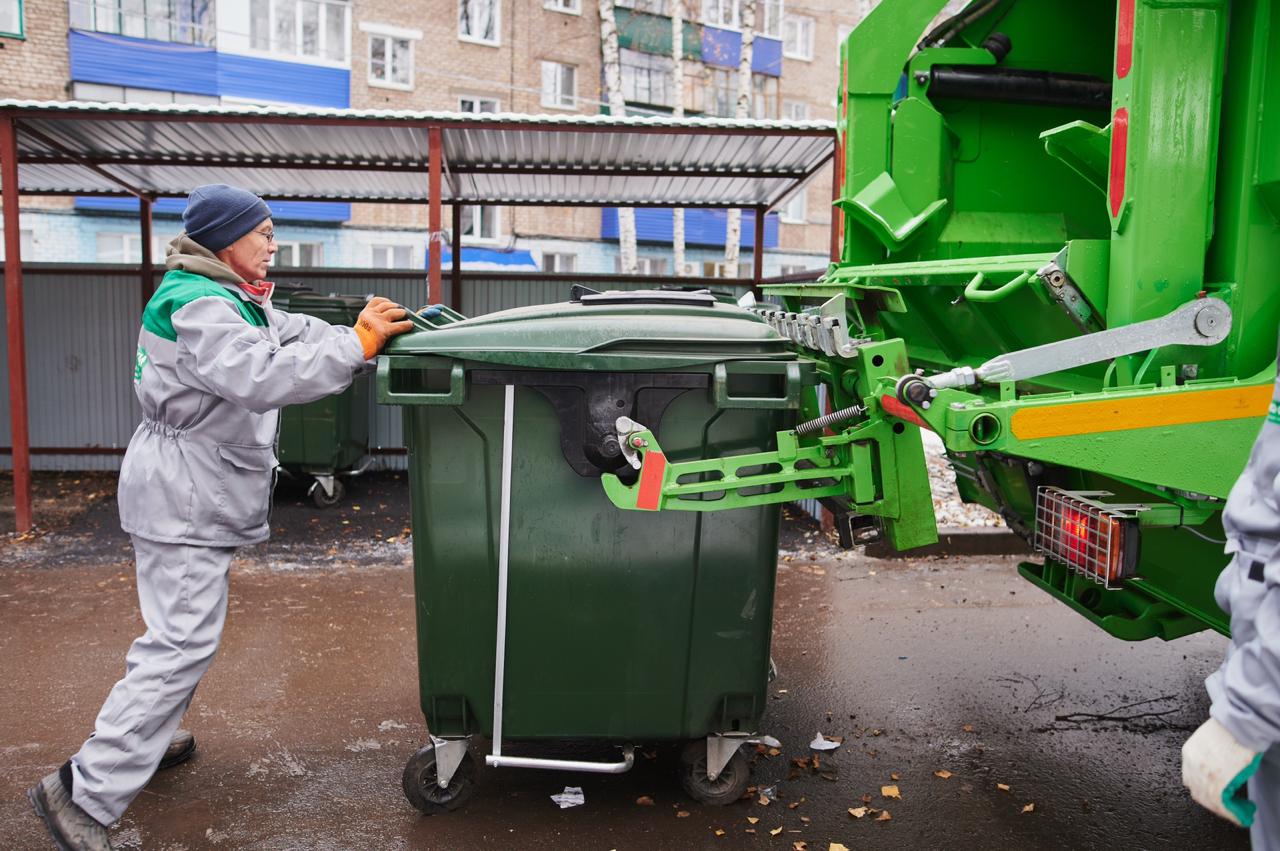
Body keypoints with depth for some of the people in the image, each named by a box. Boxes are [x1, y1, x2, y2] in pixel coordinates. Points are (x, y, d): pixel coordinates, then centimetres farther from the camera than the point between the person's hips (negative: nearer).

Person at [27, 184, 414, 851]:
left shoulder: (233, 301, 13)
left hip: (197, 494, 11)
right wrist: (359, 341, -33)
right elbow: (265, 378, -34)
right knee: (183, 642, -10)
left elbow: (294, 334, 10)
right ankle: (84, 792, -3)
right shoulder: (198, 308, -21)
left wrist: (376, 329, -4)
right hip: (182, 499, -11)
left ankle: (144, 737, 39)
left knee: (177, 629, 22)